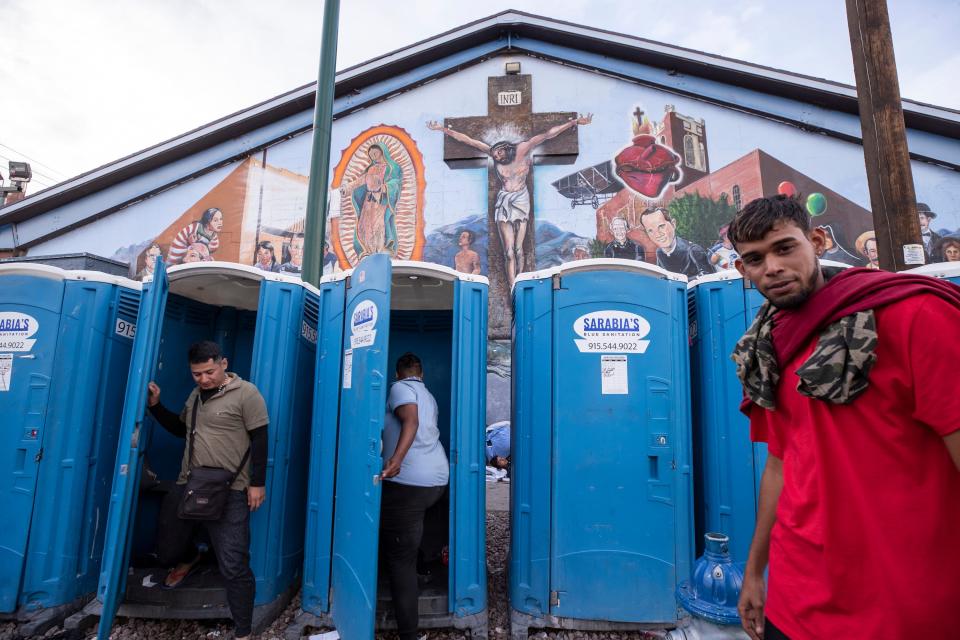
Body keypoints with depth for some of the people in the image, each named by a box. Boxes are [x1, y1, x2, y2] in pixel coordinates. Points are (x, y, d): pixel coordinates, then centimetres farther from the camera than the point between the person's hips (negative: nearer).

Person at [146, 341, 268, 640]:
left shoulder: (245, 393, -11)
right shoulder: (195, 396, 12)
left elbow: (259, 439, -12)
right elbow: (180, 429, 26)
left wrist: (257, 483, -14)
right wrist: (155, 405, 12)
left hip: (228, 493, -7)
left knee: (233, 566, -4)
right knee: (167, 550, 23)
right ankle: (188, 559, 60)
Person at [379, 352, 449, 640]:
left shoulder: (400, 388, -2)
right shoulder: (428, 396, 22)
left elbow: (411, 421, -20)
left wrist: (396, 459, -33)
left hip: (407, 482, -8)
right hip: (438, 479, 8)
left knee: (400, 559, -3)